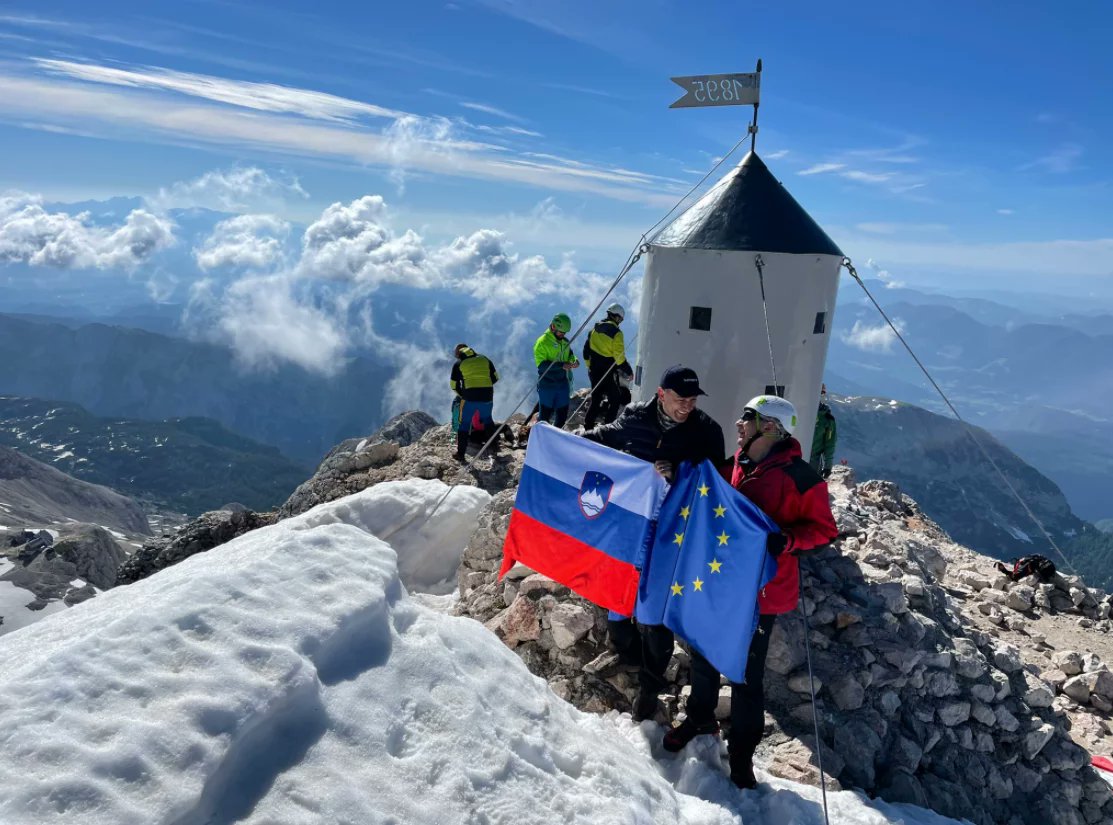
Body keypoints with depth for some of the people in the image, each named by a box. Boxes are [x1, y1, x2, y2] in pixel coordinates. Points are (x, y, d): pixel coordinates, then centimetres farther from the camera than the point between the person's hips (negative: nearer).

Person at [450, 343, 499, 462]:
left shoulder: (458, 364, 4)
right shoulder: (485, 359, 11)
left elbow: (454, 386, 5)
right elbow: (495, 378, 12)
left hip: (469, 398, -3)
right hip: (487, 397, 3)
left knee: (464, 424, 8)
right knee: (487, 419, 27)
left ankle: (461, 454, 6)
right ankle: (494, 445, 32)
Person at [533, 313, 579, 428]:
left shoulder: (565, 342, 8)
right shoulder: (542, 342, -13)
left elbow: (570, 354, 23)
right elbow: (541, 364, -20)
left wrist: (574, 360, -3)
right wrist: (561, 365, -28)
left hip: (563, 383, 6)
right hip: (547, 385, -6)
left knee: (562, 414, 12)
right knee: (545, 414, 2)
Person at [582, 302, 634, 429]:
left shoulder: (595, 329, 5)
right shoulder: (616, 333, -17)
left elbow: (587, 349, 11)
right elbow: (619, 356, -19)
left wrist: (589, 365, 22)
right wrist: (628, 371, -7)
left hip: (594, 371, 7)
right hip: (608, 373, -7)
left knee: (596, 398, 19)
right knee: (615, 399, 6)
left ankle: (588, 425, 20)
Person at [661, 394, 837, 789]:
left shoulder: (798, 476, -15)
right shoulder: (735, 464, 3)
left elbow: (824, 530, -10)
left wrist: (784, 541, -27)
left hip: (760, 590, -6)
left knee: (746, 672, 6)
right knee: (703, 655, 21)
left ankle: (742, 752, 28)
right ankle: (700, 717, 46)